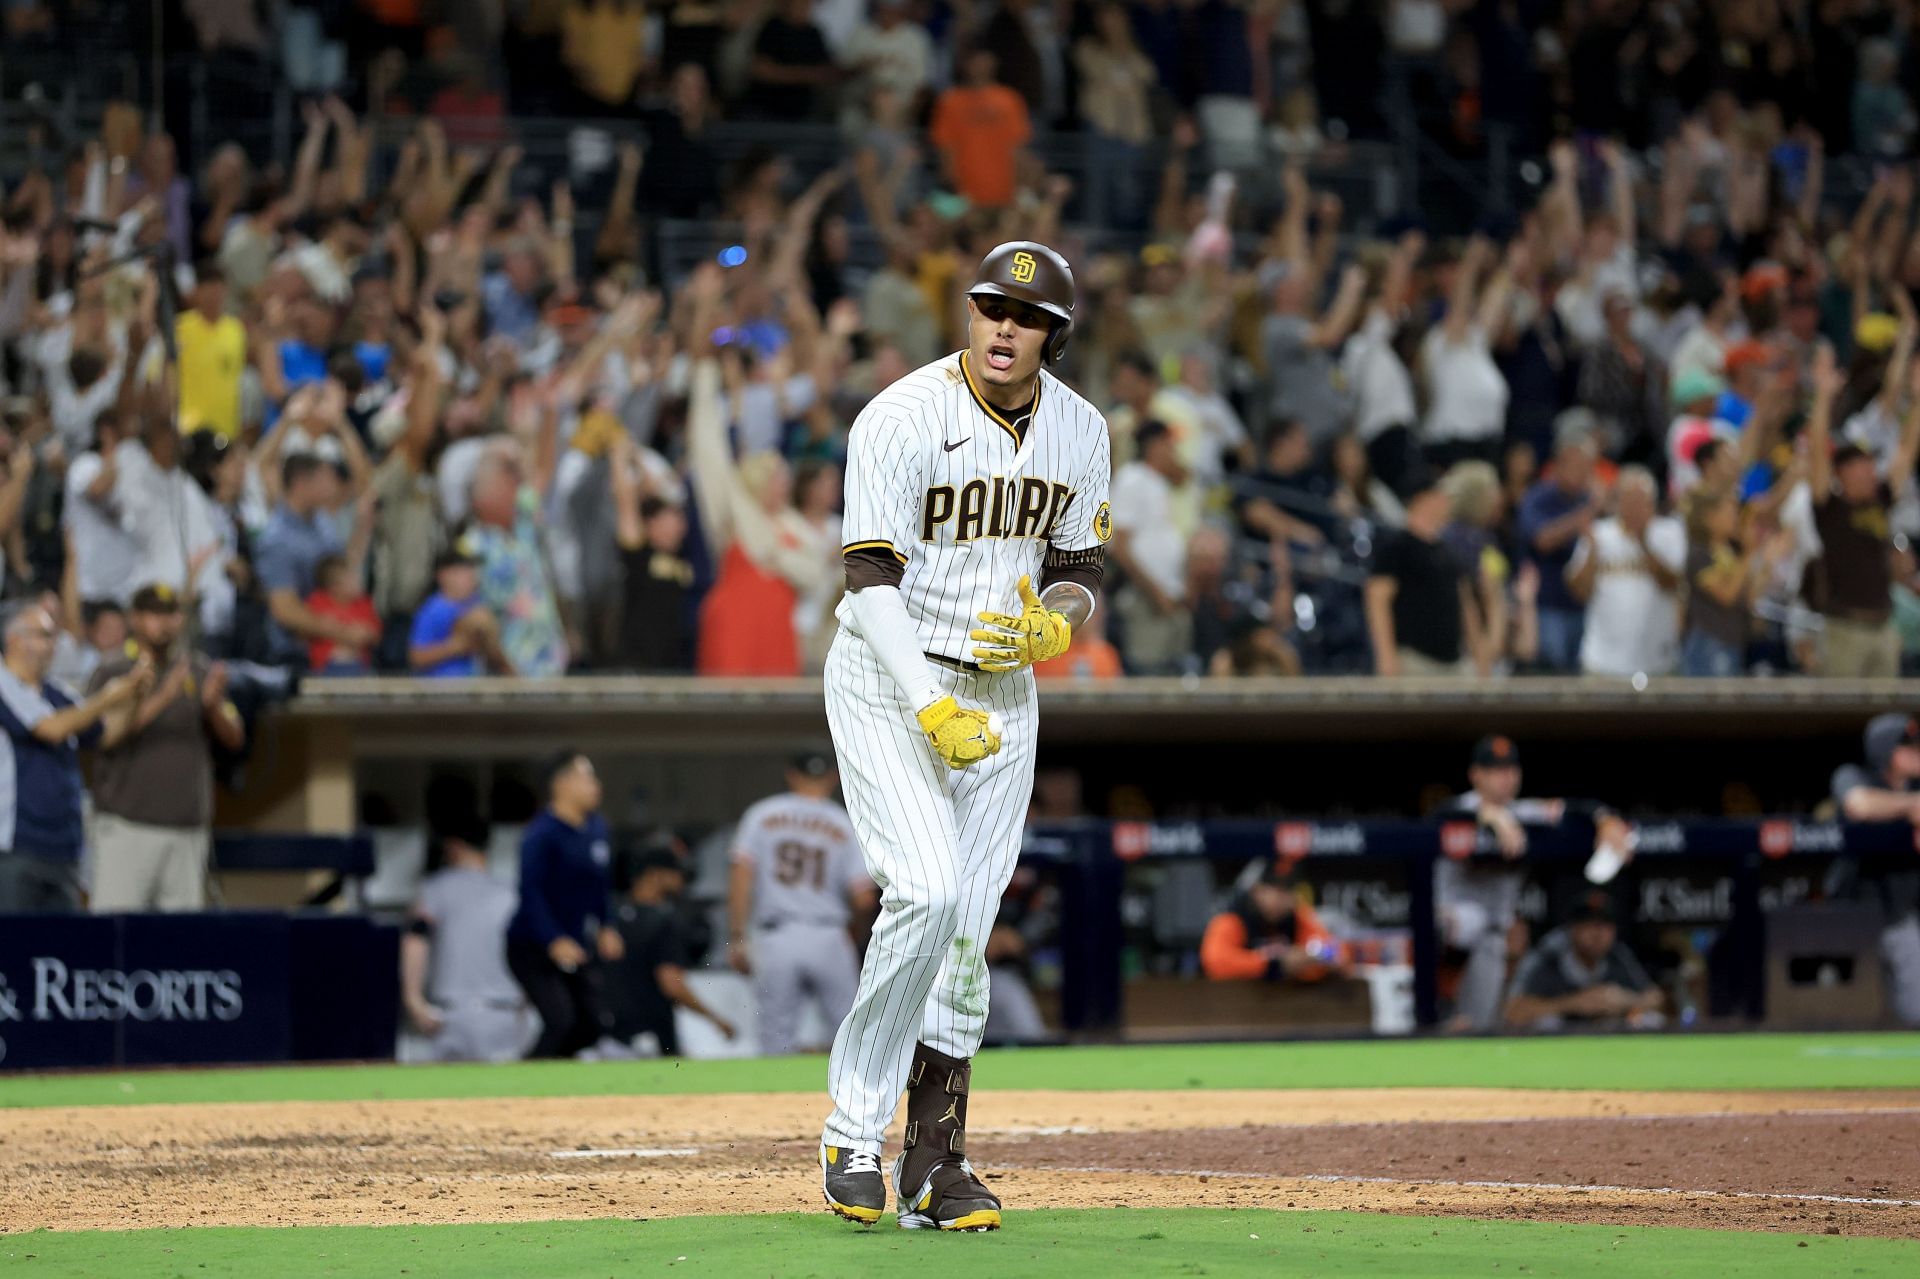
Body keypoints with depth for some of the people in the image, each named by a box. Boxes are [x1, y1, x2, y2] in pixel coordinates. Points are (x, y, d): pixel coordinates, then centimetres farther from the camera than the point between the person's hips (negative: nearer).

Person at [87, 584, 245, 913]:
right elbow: (108, 735, -13)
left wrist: (213, 704, -13)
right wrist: (163, 698, -23)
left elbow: (235, 738, 9)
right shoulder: (112, 673, 2)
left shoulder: (201, 673, 13)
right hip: (127, 823, -4)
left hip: (189, 828, 4)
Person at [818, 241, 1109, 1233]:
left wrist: (1046, 628, -14)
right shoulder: (902, 421, -17)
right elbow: (872, 580, -20)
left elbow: (1080, 574, 10)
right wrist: (931, 709, -31)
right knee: (928, 892, -22)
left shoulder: (1080, 432, 1)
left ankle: (934, 1168, 9)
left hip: (1003, 693, 5)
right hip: (889, 681, -5)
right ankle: (853, 1132, -10)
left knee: (966, 934, 2)